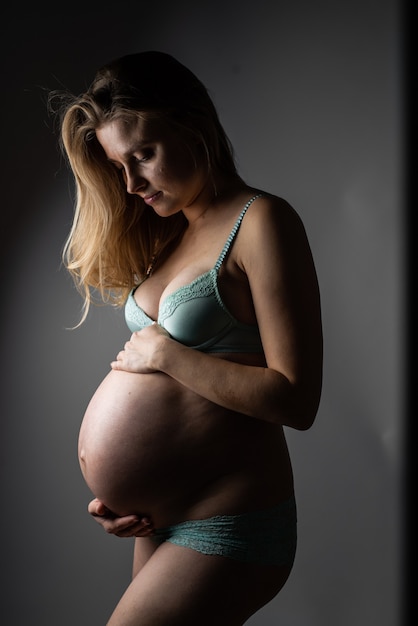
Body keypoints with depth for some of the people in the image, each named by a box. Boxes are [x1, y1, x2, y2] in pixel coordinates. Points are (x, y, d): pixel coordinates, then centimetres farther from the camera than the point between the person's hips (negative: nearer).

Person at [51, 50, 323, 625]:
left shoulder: (261, 222, -11)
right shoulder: (166, 234, 11)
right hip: (160, 520, 7)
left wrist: (163, 352, -14)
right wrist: (118, 494, 1)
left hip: (227, 530, -7)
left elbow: (295, 401, -19)